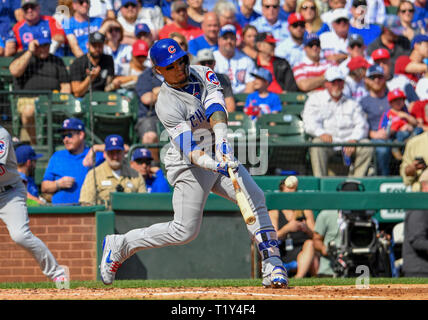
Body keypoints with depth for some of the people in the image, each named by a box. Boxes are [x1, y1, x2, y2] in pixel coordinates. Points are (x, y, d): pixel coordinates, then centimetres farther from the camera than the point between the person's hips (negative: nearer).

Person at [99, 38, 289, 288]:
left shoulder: (202, 74, -3)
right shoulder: (167, 105, -21)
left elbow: (216, 111, -21)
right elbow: (190, 152, -29)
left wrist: (223, 145, -37)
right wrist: (214, 164, -48)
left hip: (220, 155, 6)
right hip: (189, 165, -6)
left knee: (255, 198, -13)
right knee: (185, 231, -5)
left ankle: (272, 266, -15)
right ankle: (120, 245, 11)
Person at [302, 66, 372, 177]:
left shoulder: (352, 103, 22)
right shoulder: (315, 99, 15)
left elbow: (362, 125, 8)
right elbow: (309, 123, -1)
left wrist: (353, 140, -15)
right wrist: (321, 133, -24)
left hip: (348, 142, 2)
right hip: (327, 142, -2)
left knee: (366, 146, -25)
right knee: (317, 143, -35)